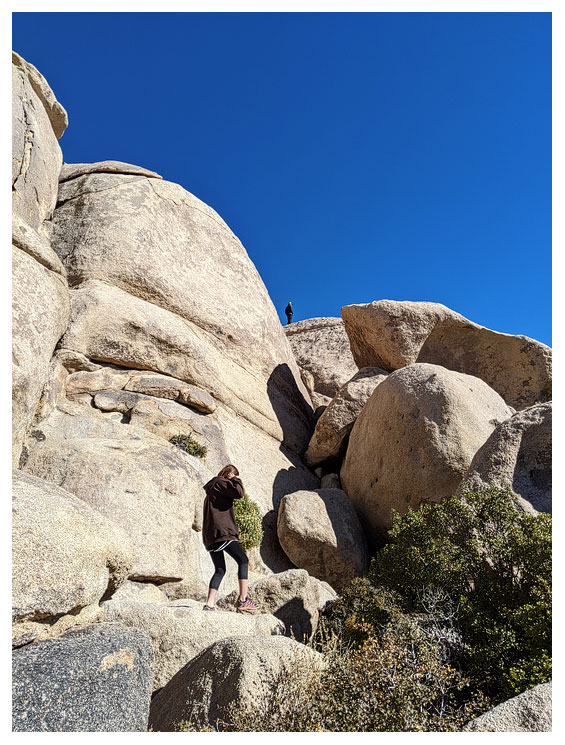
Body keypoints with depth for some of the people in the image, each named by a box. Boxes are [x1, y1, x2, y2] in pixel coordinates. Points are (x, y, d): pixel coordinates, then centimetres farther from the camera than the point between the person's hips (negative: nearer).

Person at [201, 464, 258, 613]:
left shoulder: (211, 489, 27)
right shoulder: (221, 483, -2)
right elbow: (239, 492, -14)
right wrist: (236, 480, 1)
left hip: (209, 534, 10)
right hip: (222, 531, -10)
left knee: (220, 570, 11)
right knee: (243, 560, -3)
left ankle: (209, 604, 3)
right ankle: (243, 599, -8)